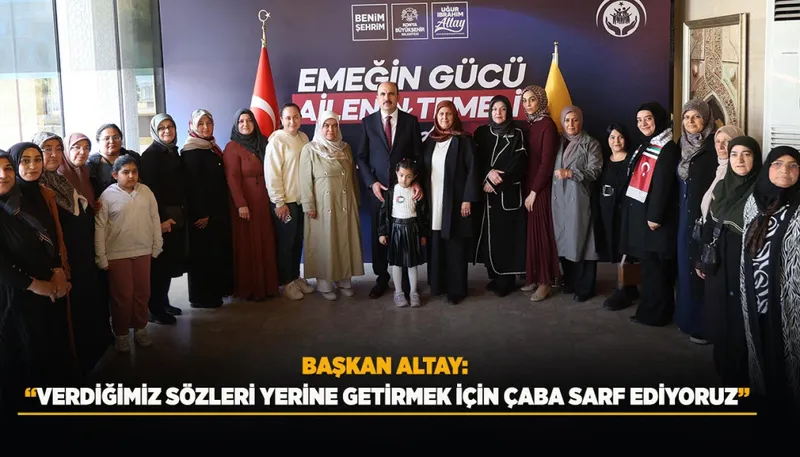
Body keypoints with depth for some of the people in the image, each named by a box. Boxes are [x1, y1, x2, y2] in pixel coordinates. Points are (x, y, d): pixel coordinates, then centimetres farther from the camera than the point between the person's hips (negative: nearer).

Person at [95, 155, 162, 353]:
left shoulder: (146, 191, 1)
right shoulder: (108, 195, -8)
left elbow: (155, 219, 7)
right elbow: (99, 227, -7)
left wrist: (157, 246, 6)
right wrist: (101, 257, -7)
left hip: (143, 251, 3)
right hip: (117, 254, -3)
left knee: (142, 293, 12)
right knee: (122, 295, 5)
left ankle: (140, 328, 29)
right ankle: (121, 333, 21)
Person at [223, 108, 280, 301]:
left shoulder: (261, 143, 12)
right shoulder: (232, 147, -6)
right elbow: (232, 178, -13)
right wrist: (241, 204, -20)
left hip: (263, 200, 6)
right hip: (245, 201, -6)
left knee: (265, 242, 7)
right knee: (247, 244, -2)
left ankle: (266, 284, 15)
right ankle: (248, 288, 5)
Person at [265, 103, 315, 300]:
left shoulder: (303, 137, 7)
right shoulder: (276, 141, -12)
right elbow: (271, 174, -14)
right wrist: (279, 202, -15)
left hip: (302, 199, 6)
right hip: (285, 201, -6)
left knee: (298, 241, 15)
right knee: (285, 242, 4)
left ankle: (296, 276, 28)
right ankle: (287, 282, 14)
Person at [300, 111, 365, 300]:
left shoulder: (345, 148, 8)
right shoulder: (310, 149, -4)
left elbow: (353, 177, 13)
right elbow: (305, 180, -6)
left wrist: (356, 201, 12)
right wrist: (309, 206, -11)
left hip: (345, 204, 4)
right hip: (323, 205, -4)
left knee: (345, 243, 8)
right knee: (324, 245, 1)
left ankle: (344, 280, 19)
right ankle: (325, 284, 9)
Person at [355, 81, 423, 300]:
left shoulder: (410, 121, 3)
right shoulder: (367, 122, 4)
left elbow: (419, 155, 3)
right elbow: (361, 157, 5)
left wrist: (417, 182, -9)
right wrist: (371, 183, -6)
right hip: (378, 189, 1)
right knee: (379, 236, 7)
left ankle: (406, 281, 14)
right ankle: (382, 279, 20)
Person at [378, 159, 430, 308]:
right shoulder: (391, 192, -5)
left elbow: (423, 214, 2)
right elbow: (384, 212, -3)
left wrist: (423, 234, 3)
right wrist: (382, 233, -4)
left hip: (412, 229, 1)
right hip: (396, 228, -1)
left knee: (412, 263, 8)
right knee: (396, 262, 7)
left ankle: (413, 292, 18)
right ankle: (398, 292, 18)